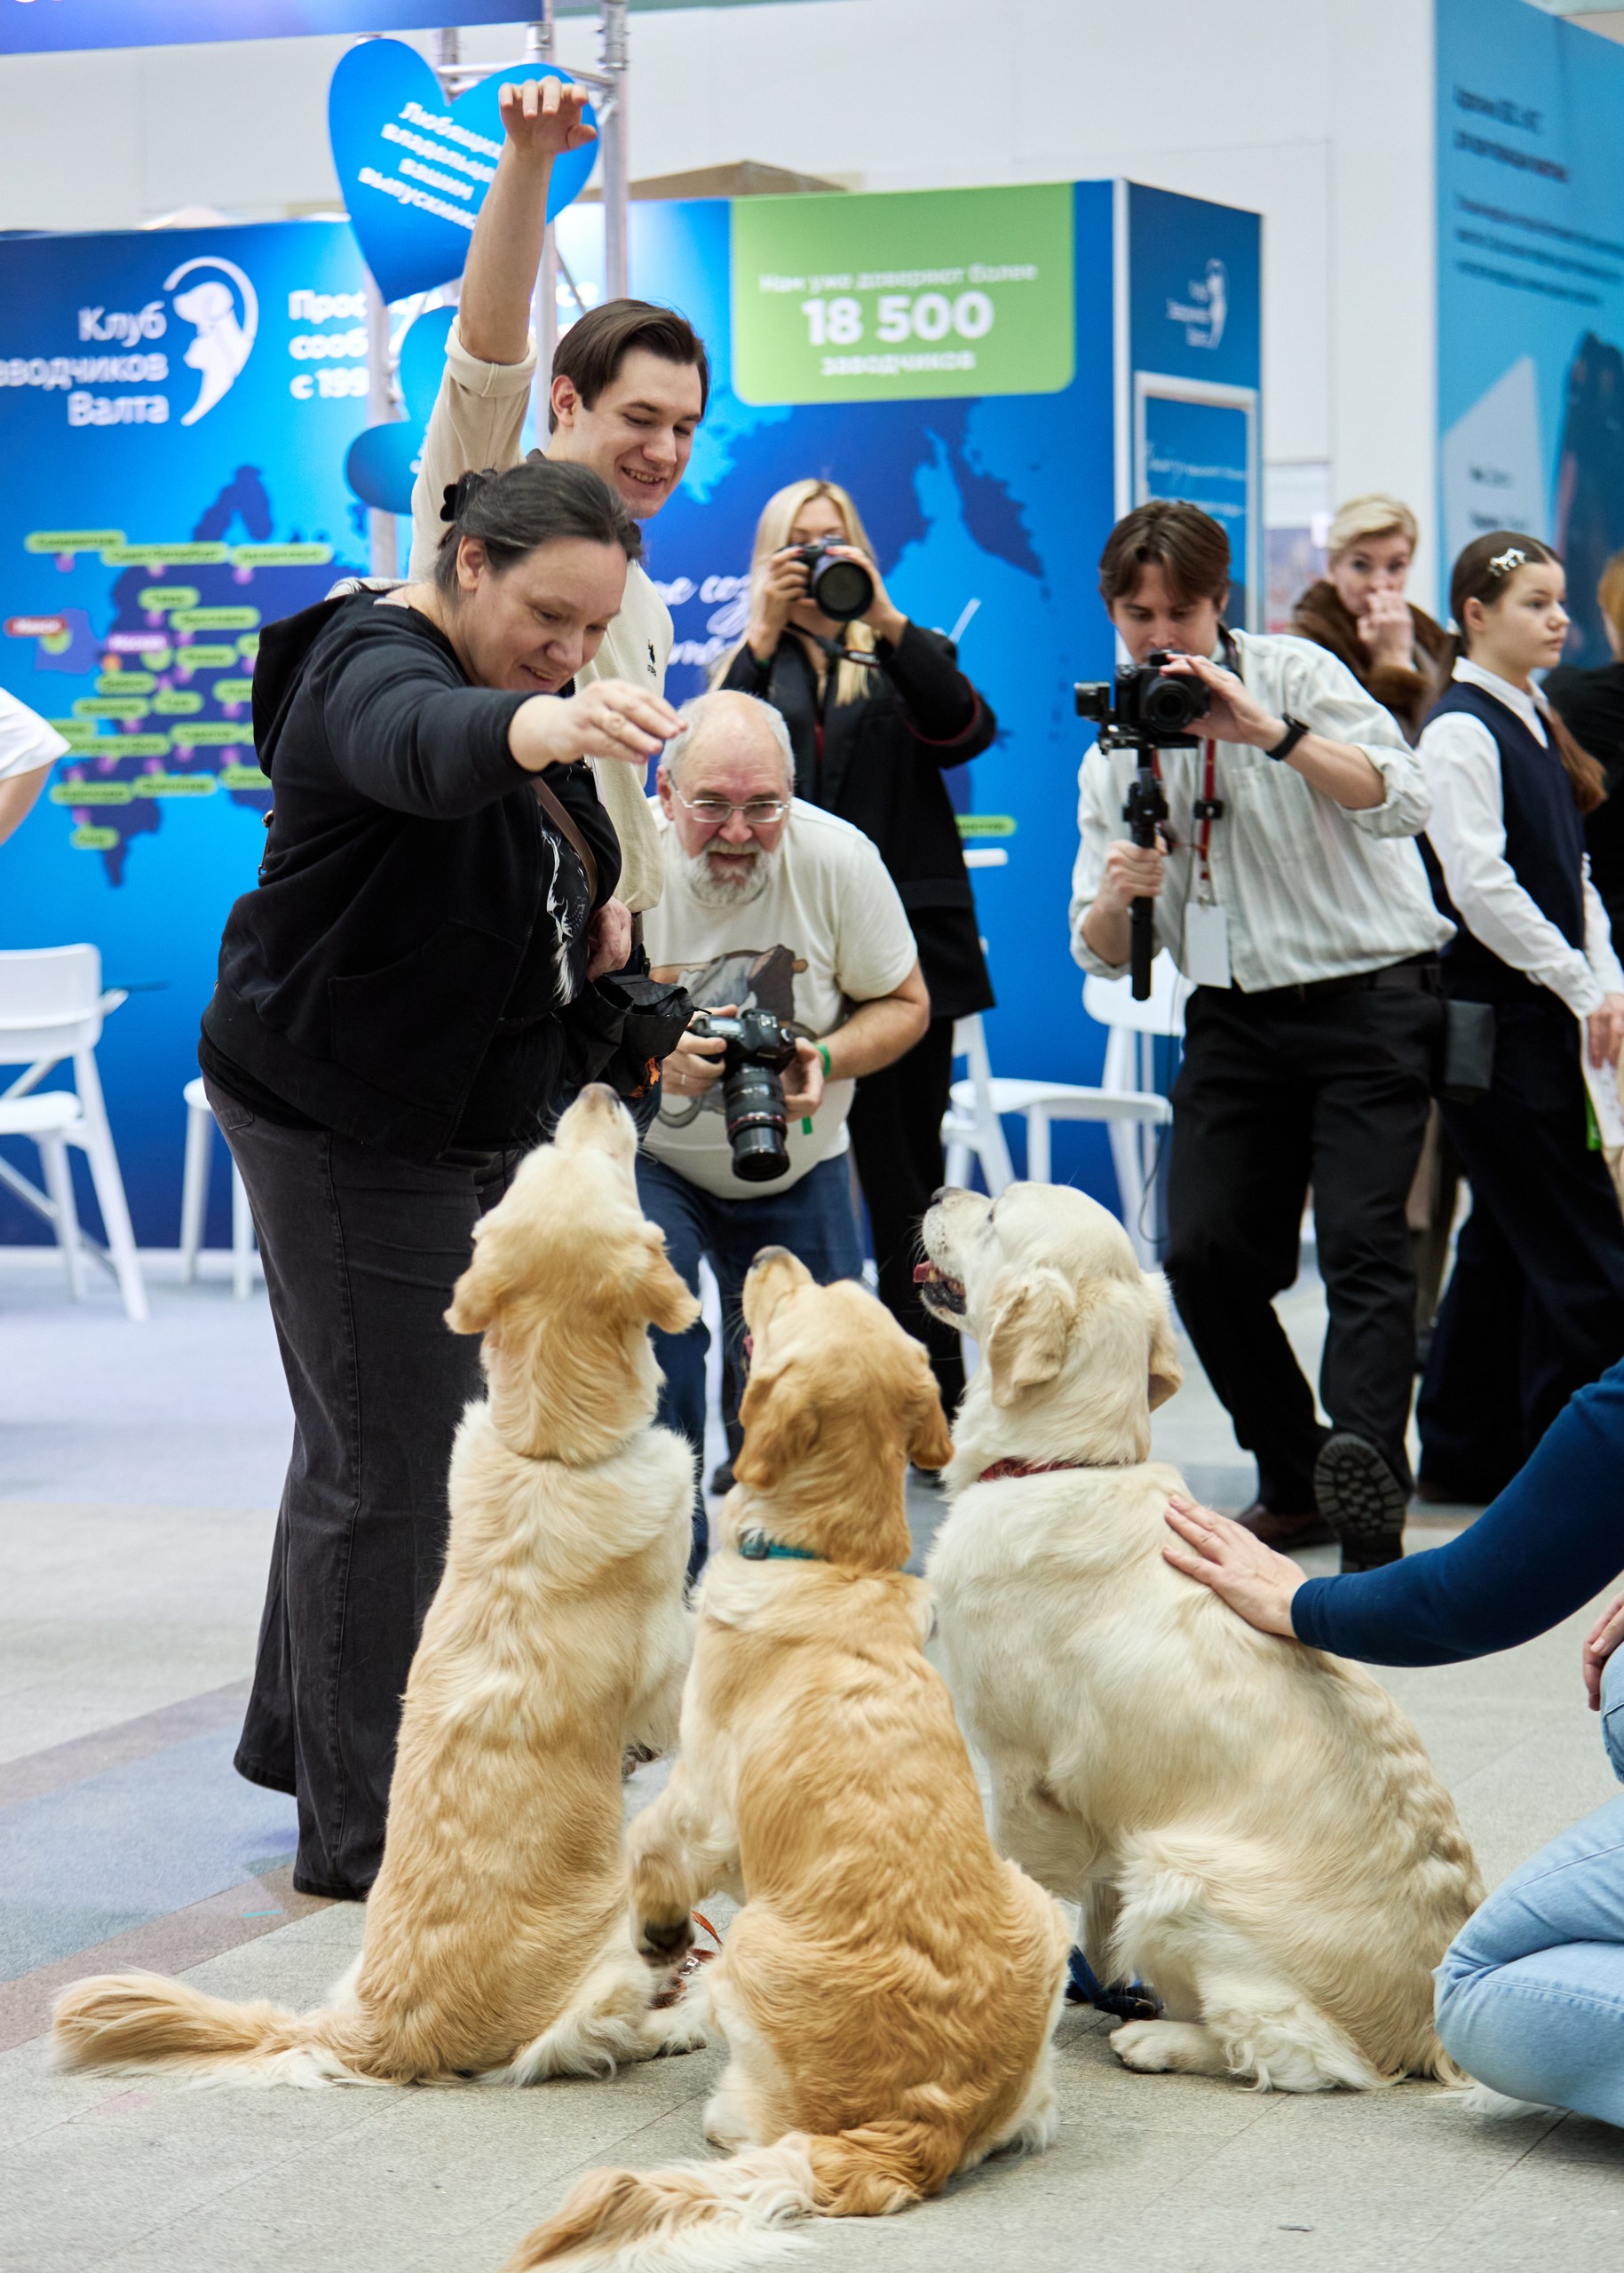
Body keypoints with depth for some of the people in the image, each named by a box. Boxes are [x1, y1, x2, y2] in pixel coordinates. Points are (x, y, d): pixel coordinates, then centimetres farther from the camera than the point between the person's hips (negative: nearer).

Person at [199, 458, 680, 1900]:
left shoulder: (527, 686, 8)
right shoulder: (376, 671, -21)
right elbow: (425, 750, -47)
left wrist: (588, 919, 1)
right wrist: (540, 728, -67)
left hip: (467, 1121, 10)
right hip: (341, 1123, -10)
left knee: (373, 1438, 20)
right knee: (387, 1467, -5)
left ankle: (297, 1738, 38)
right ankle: (363, 1835, 4)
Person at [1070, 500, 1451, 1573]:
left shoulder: (1295, 674, -4)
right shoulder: (1114, 751, 11)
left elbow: (1403, 800, -20)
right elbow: (1102, 956, 9)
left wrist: (1270, 734, -31)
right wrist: (1116, 894, -15)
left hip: (1368, 994, -5)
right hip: (1235, 1014, 5)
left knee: (1362, 1236, -17)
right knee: (1205, 1250, -5)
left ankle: (1366, 1476, -28)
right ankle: (1294, 1485, 9)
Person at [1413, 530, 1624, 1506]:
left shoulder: (1536, 723, 16)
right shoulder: (1461, 730, -12)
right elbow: (1480, 887, -18)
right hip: (1494, 1020, -9)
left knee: (1507, 1237, 13)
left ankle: (1467, 1452, 21)